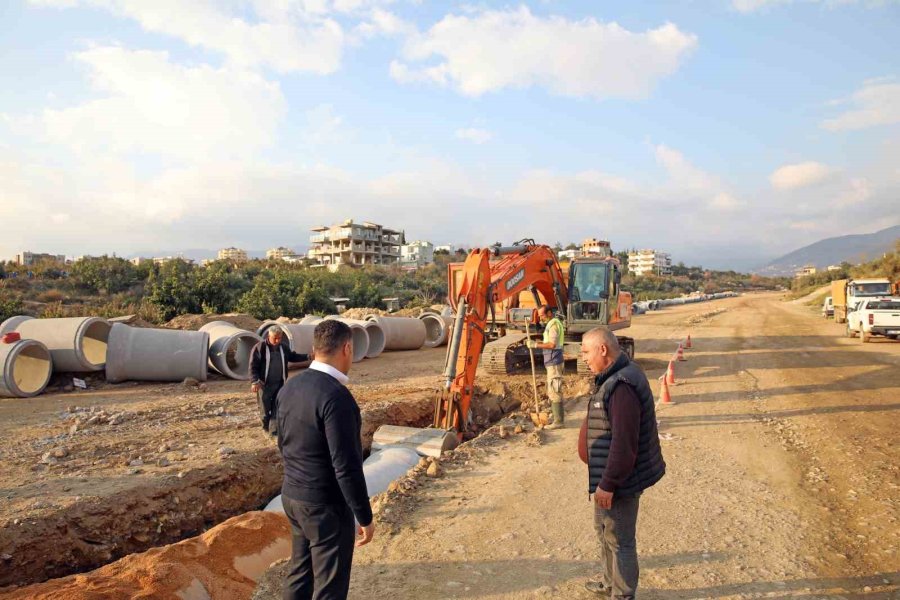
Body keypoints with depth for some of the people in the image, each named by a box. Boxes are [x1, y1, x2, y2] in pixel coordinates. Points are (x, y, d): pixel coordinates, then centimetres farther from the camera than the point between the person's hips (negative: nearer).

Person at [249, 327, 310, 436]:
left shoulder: (283, 348, 8)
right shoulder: (260, 347, -10)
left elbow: (293, 356, 23)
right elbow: (253, 366, -12)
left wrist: (307, 357, 10)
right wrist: (254, 381, -21)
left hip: (279, 384, 4)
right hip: (264, 384, -4)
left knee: (278, 407, 1)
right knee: (265, 408, 6)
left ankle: (274, 429, 7)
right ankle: (266, 426, 25)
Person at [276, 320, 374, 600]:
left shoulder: (290, 387, 0)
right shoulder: (336, 396, -26)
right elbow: (346, 466, -25)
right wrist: (365, 517, -14)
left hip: (292, 496, 8)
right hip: (326, 505, -8)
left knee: (299, 571, 23)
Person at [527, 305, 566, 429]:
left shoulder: (554, 324, -15)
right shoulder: (552, 324, 17)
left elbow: (552, 344, -24)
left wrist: (536, 345, -19)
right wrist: (538, 343, 5)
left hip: (554, 363, -10)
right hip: (552, 363, 10)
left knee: (554, 392, -7)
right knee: (552, 392, 15)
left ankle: (559, 421, -3)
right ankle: (558, 417, 22)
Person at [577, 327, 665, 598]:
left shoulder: (622, 386, -28)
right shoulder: (614, 377, 6)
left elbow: (624, 443, -29)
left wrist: (608, 484, -22)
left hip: (619, 480, -10)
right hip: (610, 474, 10)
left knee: (619, 538, 7)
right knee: (604, 528, 25)